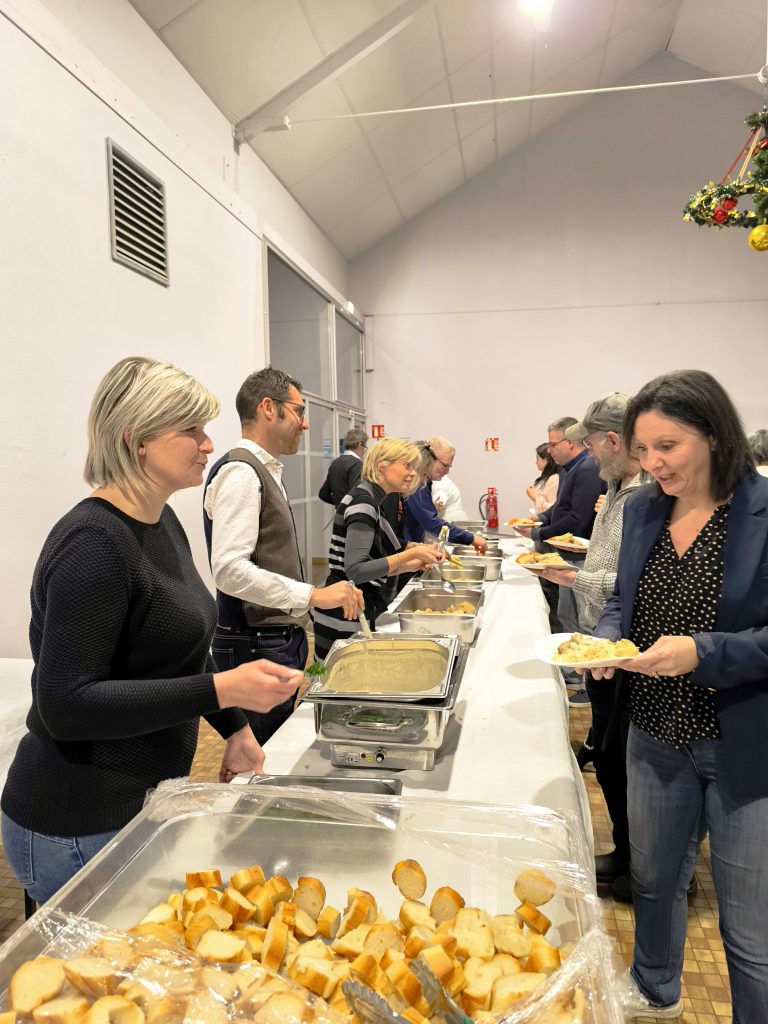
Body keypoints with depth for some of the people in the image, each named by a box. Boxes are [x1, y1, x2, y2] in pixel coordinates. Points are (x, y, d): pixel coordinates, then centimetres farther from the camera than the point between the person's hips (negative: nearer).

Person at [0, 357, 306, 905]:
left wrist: (235, 728, 10)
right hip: (79, 830, -8)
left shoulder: (163, 523, 5)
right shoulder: (93, 542, -23)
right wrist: (221, 690, -30)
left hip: (144, 800, 8)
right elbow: (66, 704, -26)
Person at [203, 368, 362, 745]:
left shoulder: (264, 471, 15)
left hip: (279, 639, 9)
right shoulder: (240, 472, -16)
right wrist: (313, 595, -28)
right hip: (254, 645, -9)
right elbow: (229, 569, -26)